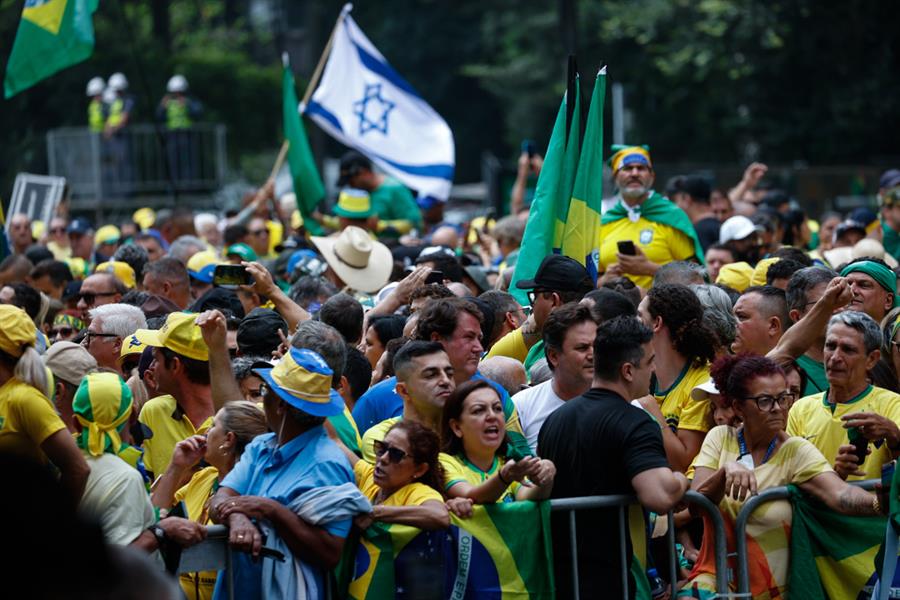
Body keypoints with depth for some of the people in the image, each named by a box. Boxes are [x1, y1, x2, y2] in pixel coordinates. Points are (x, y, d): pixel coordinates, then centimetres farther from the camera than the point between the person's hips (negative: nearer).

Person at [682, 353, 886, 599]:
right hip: (713, 576, 0)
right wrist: (726, 471, -27)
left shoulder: (797, 451, -4)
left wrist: (882, 502, -42)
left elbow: (839, 495, -21)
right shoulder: (720, 438, 3)